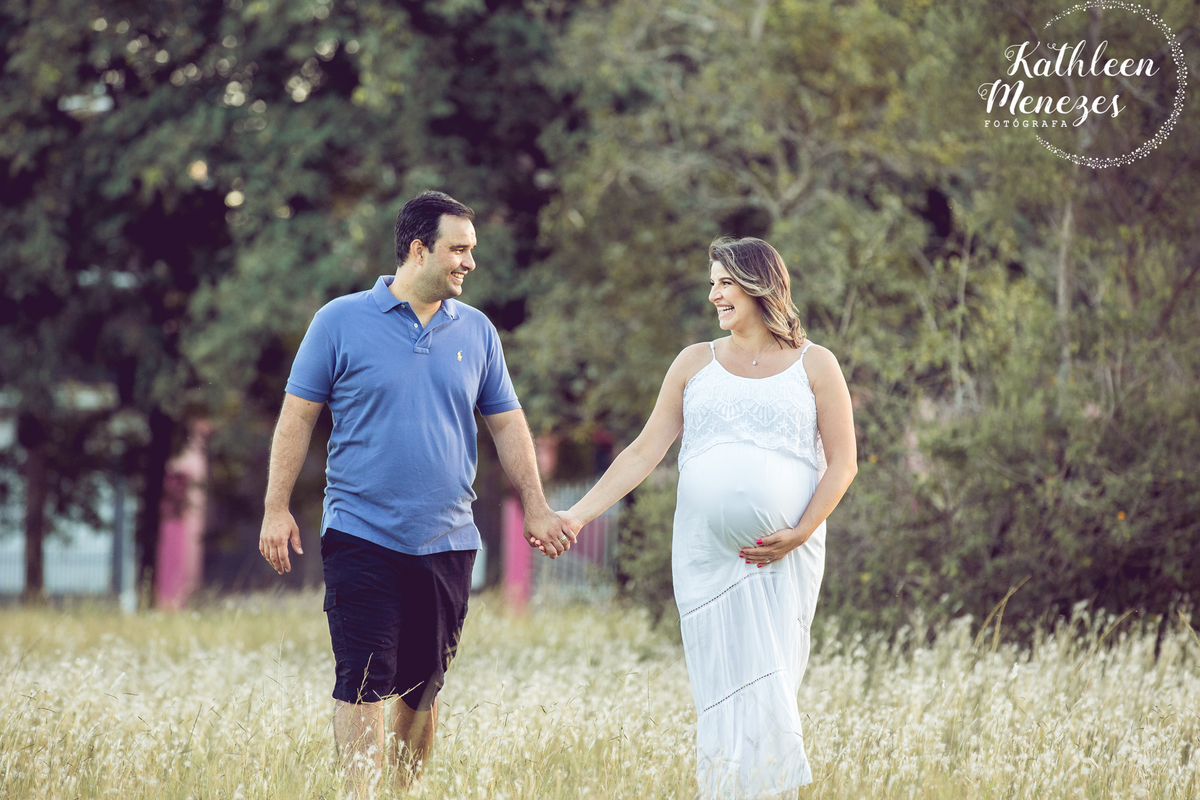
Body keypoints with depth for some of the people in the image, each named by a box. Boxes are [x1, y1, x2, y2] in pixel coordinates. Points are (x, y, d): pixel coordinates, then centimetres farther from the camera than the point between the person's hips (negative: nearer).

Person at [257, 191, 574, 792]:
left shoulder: (476, 331, 9)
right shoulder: (341, 322, -2)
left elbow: (507, 425, 15)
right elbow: (298, 417, 1)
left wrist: (535, 507, 8)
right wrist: (277, 509, -3)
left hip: (447, 542, 4)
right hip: (361, 537, -4)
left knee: (422, 687, 9)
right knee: (363, 683, -11)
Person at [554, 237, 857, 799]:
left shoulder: (813, 366, 7)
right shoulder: (696, 363, 13)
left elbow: (843, 463, 3)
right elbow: (644, 452, 10)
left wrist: (800, 532, -10)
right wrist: (578, 514, 1)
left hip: (785, 558, -2)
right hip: (704, 555, 2)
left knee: (770, 688, -5)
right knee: (719, 690, -1)